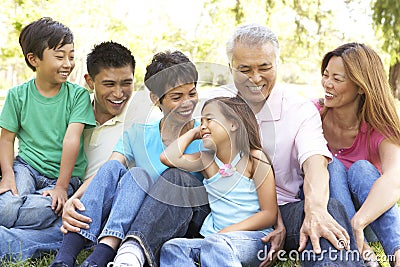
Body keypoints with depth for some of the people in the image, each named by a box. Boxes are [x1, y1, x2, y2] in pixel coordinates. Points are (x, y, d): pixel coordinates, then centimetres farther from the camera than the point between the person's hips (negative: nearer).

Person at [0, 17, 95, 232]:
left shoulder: (78, 95, -3)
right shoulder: (18, 95, 3)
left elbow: (71, 139, -12)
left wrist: (61, 185, -18)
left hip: (62, 175, -1)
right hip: (26, 166, 1)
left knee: (40, 210, -32)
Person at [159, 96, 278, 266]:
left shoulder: (254, 159, -2)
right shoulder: (207, 160, 11)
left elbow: (270, 214, -6)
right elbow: (168, 157, -5)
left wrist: (227, 232, -15)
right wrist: (193, 133, 8)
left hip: (254, 238, -5)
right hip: (213, 237, 5)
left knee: (215, 244, -37)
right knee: (171, 248, -22)